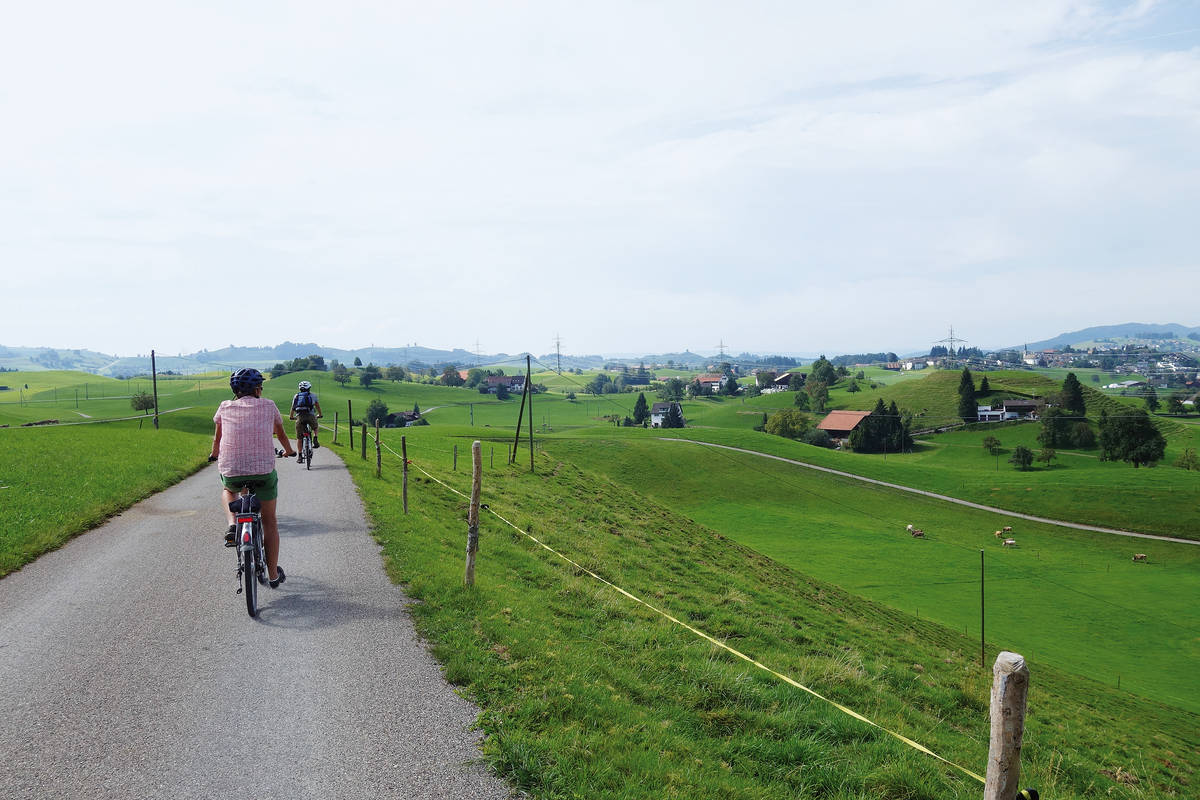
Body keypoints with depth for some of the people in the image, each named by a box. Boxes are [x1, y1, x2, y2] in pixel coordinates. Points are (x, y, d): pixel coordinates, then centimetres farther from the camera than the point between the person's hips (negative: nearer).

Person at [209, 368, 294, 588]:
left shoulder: (225, 408, 9)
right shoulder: (268, 406, 7)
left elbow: (217, 436, 27)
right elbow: (281, 433, 25)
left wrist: (215, 455, 49)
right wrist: (289, 451, 46)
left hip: (231, 472, 1)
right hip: (264, 471, -1)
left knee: (228, 490, 38)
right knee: (270, 522, 16)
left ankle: (232, 526, 10)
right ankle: (273, 575, 20)